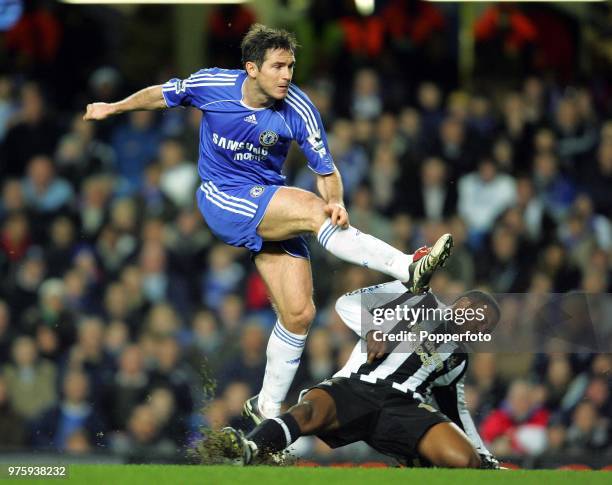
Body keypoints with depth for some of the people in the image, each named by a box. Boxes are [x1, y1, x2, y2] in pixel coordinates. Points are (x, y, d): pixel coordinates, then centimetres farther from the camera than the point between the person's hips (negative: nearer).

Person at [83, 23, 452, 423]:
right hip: (223, 199, -3)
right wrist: (113, 107, 21)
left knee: (299, 313, -6)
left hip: (273, 213, 3)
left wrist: (336, 202, -28)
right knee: (313, 210, -28)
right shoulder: (211, 85, -12)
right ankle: (409, 268, -38)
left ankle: (267, 410, 12)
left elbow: (327, 172, -6)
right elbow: (162, 95, 9)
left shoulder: (299, 110, -11)